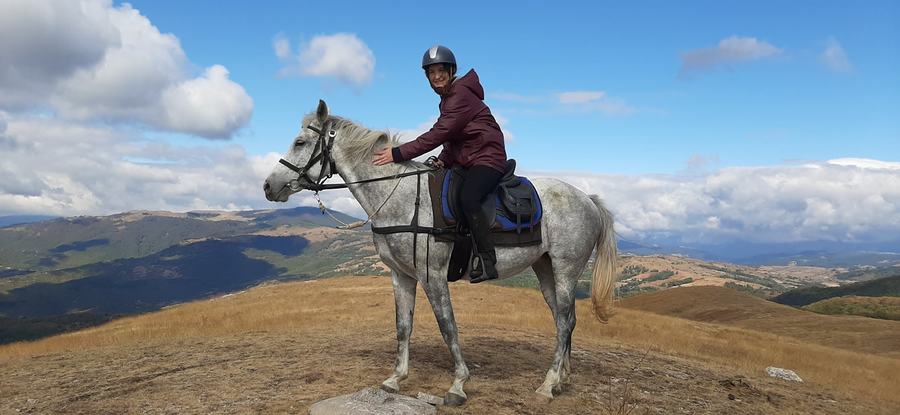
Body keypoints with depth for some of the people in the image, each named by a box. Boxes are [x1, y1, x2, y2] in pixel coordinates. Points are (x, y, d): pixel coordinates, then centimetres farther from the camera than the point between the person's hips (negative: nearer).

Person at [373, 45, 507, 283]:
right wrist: (444, 160, -2)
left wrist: (398, 154, -23)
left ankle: (488, 261, -28)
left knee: (467, 198, -33)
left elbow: (439, 134, -23)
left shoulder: (461, 95, -15)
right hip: (465, 162, 10)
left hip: (488, 158, -10)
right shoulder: (448, 98, 16)